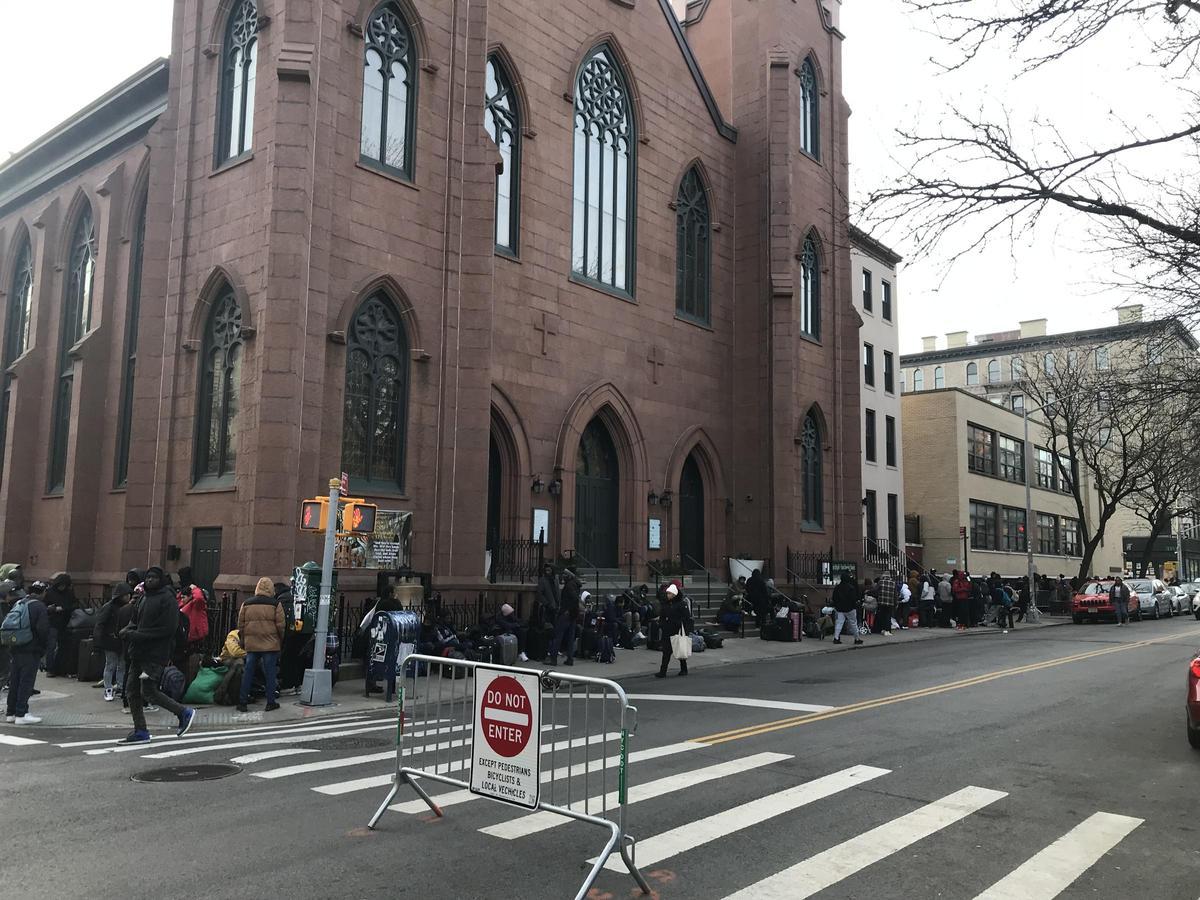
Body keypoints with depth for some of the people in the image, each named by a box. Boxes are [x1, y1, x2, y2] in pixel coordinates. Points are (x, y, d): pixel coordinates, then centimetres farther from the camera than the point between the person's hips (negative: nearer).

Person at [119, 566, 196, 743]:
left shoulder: (167, 599, -11)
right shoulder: (144, 597, 15)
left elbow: (167, 629, -18)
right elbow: (135, 620, 22)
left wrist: (136, 635, -18)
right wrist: (128, 630, -3)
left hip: (156, 654, -9)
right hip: (139, 653, 9)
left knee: (148, 690, -12)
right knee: (132, 691, 7)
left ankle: (184, 712, 4)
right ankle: (140, 731, 17)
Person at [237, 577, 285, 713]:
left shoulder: (246, 604, 5)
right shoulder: (275, 605, -5)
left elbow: (241, 625, 9)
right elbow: (280, 626, -4)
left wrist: (243, 641, 20)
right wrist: (281, 641, 10)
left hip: (251, 645, 3)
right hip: (270, 645, -3)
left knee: (248, 672, 9)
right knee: (270, 673, 4)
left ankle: (242, 702, 11)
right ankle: (271, 702, 8)